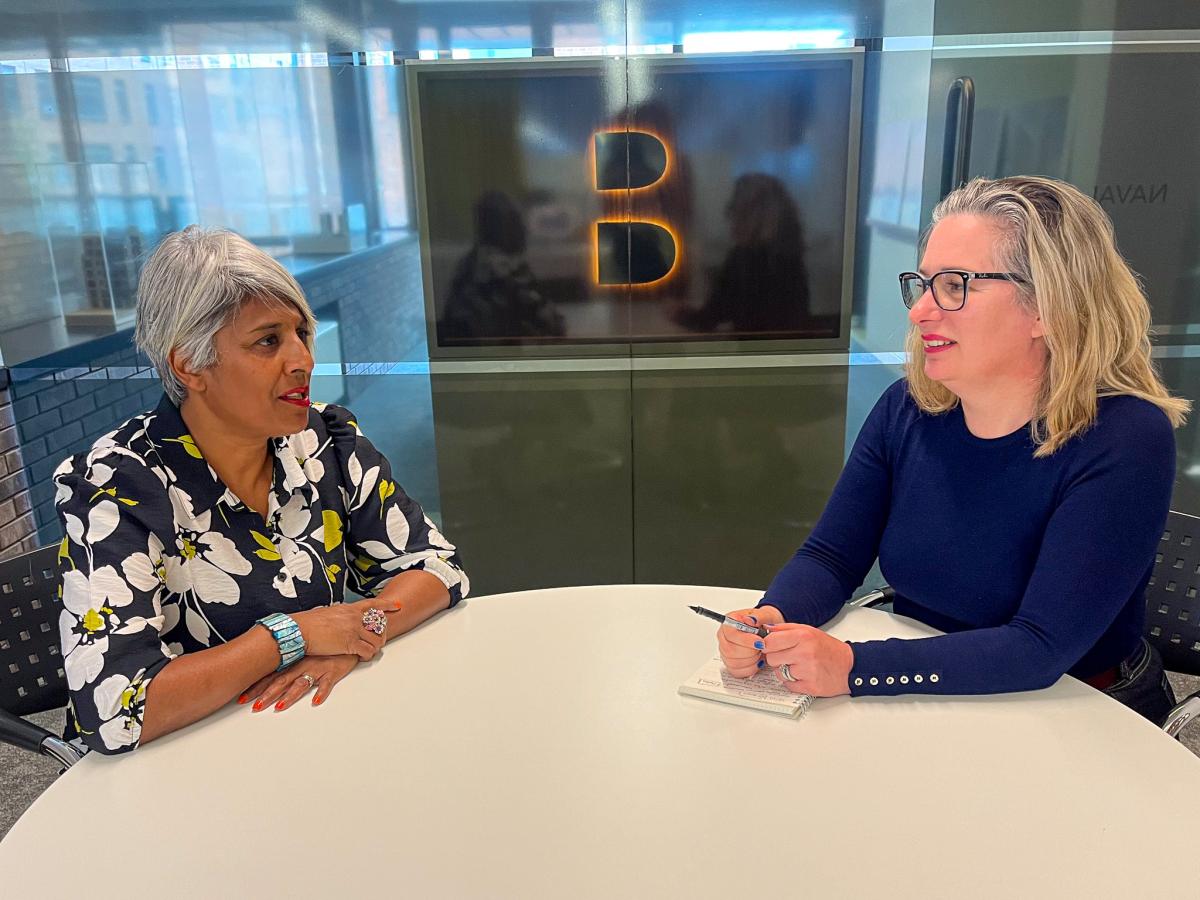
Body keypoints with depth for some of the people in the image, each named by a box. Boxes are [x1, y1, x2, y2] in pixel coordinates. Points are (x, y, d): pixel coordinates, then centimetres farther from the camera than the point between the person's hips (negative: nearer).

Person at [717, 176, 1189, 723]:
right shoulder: (907, 410, -6)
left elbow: (1039, 649, -25)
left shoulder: (1123, 441, -20)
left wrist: (852, 668, -34)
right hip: (920, 704, 4)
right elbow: (830, 558, -3)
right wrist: (771, 621, -24)